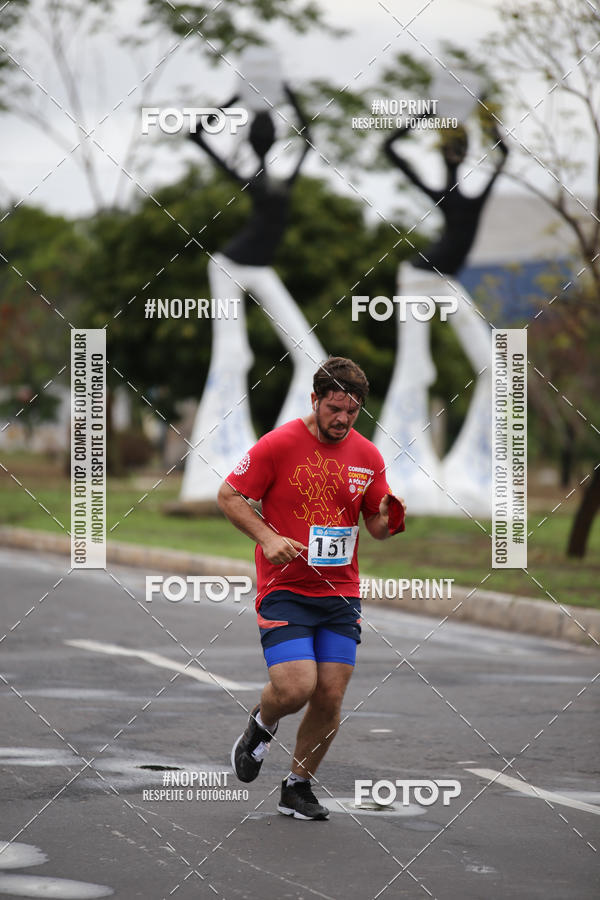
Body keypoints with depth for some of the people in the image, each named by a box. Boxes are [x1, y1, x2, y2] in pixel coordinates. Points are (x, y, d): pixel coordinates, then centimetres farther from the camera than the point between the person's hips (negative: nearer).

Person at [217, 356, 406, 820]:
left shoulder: (367, 456, 6)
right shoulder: (279, 444, -8)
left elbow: (377, 526, 14)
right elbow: (229, 495, -3)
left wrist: (390, 515, -10)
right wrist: (268, 538, -16)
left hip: (341, 594, 4)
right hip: (284, 589, -4)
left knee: (330, 699, -1)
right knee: (296, 687, -18)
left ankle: (298, 786, 19)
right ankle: (261, 725, 18)